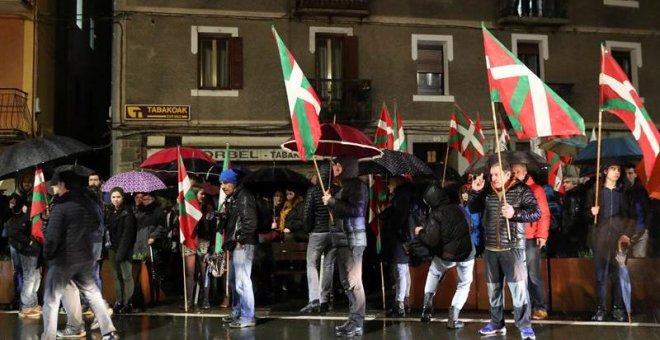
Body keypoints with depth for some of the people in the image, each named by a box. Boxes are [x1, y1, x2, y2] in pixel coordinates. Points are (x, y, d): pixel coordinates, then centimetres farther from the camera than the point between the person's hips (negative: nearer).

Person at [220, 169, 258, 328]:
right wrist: (224, 215, 7)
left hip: (243, 245, -11)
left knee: (242, 281, -12)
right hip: (234, 245, 11)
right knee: (234, 281, 19)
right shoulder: (231, 199, 18)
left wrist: (240, 240, -18)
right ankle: (237, 313, 31)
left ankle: (247, 318, -7)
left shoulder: (244, 197, -11)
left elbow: (250, 222, -20)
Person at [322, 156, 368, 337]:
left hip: (353, 239, -9)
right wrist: (330, 202, 10)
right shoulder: (344, 187, 17)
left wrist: (332, 201, -15)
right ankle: (353, 320, 19)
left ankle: (357, 324, -7)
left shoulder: (357, 185, -8)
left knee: (354, 281, -9)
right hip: (343, 239, 9)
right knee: (347, 281, 12)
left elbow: (356, 210, -22)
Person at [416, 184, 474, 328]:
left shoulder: (435, 215, -13)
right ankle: (453, 318, 10)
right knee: (464, 284, 20)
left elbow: (431, 240, -22)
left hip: (446, 255, -2)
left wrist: (420, 233, -3)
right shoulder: (458, 208, 4)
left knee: (433, 273, 28)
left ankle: (427, 308, 20)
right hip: (466, 253, 2)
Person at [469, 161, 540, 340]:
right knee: (493, 288, 13)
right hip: (490, 248, 5)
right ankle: (497, 324, 25)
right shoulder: (487, 191, 7)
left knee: (519, 287, -8)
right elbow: (473, 209, 14)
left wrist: (515, 213, -27)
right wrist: (475, 192, -3)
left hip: (512, 247, -5)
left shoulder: (521, 190, -6)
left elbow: (536, 213, -11)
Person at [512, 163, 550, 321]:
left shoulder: (536, 189, 1)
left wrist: (542, 235, -13)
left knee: (533, 275, -4)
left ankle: (541, 307, 4)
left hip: (531, 239, -3)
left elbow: (544, 214, -4)